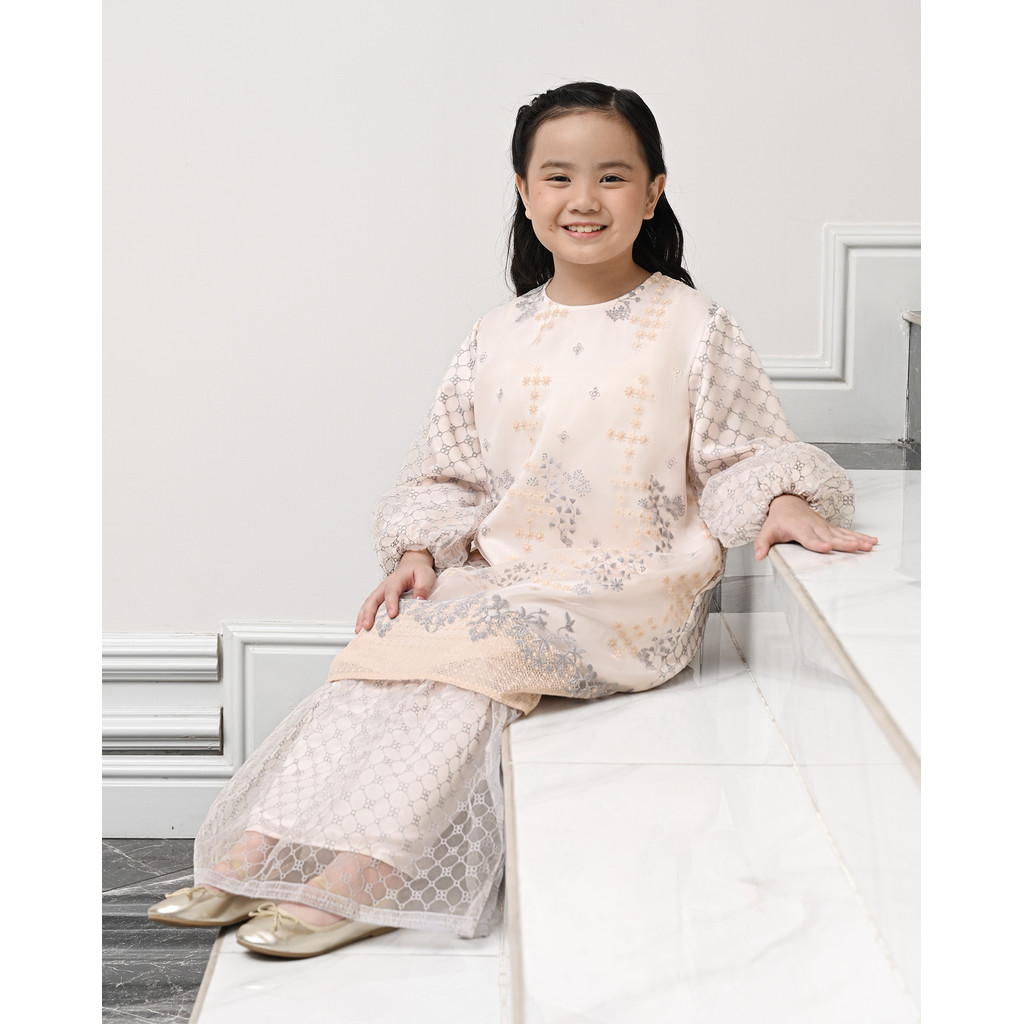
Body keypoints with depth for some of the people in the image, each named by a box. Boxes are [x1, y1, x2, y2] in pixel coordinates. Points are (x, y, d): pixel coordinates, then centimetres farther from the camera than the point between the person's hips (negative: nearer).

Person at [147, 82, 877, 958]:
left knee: (478, 651, -28)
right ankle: (256, 855, -26)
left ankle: (360, 876, -35)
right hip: (501, 578, 5)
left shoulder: (692, 328, 1)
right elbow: (450, 473, 16)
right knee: (388, 643, -20)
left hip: (631, 599, -4)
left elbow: (746, 452, 1)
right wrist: (421, 551, 0)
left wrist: (781, 504, -19)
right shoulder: (499, 337, 12)